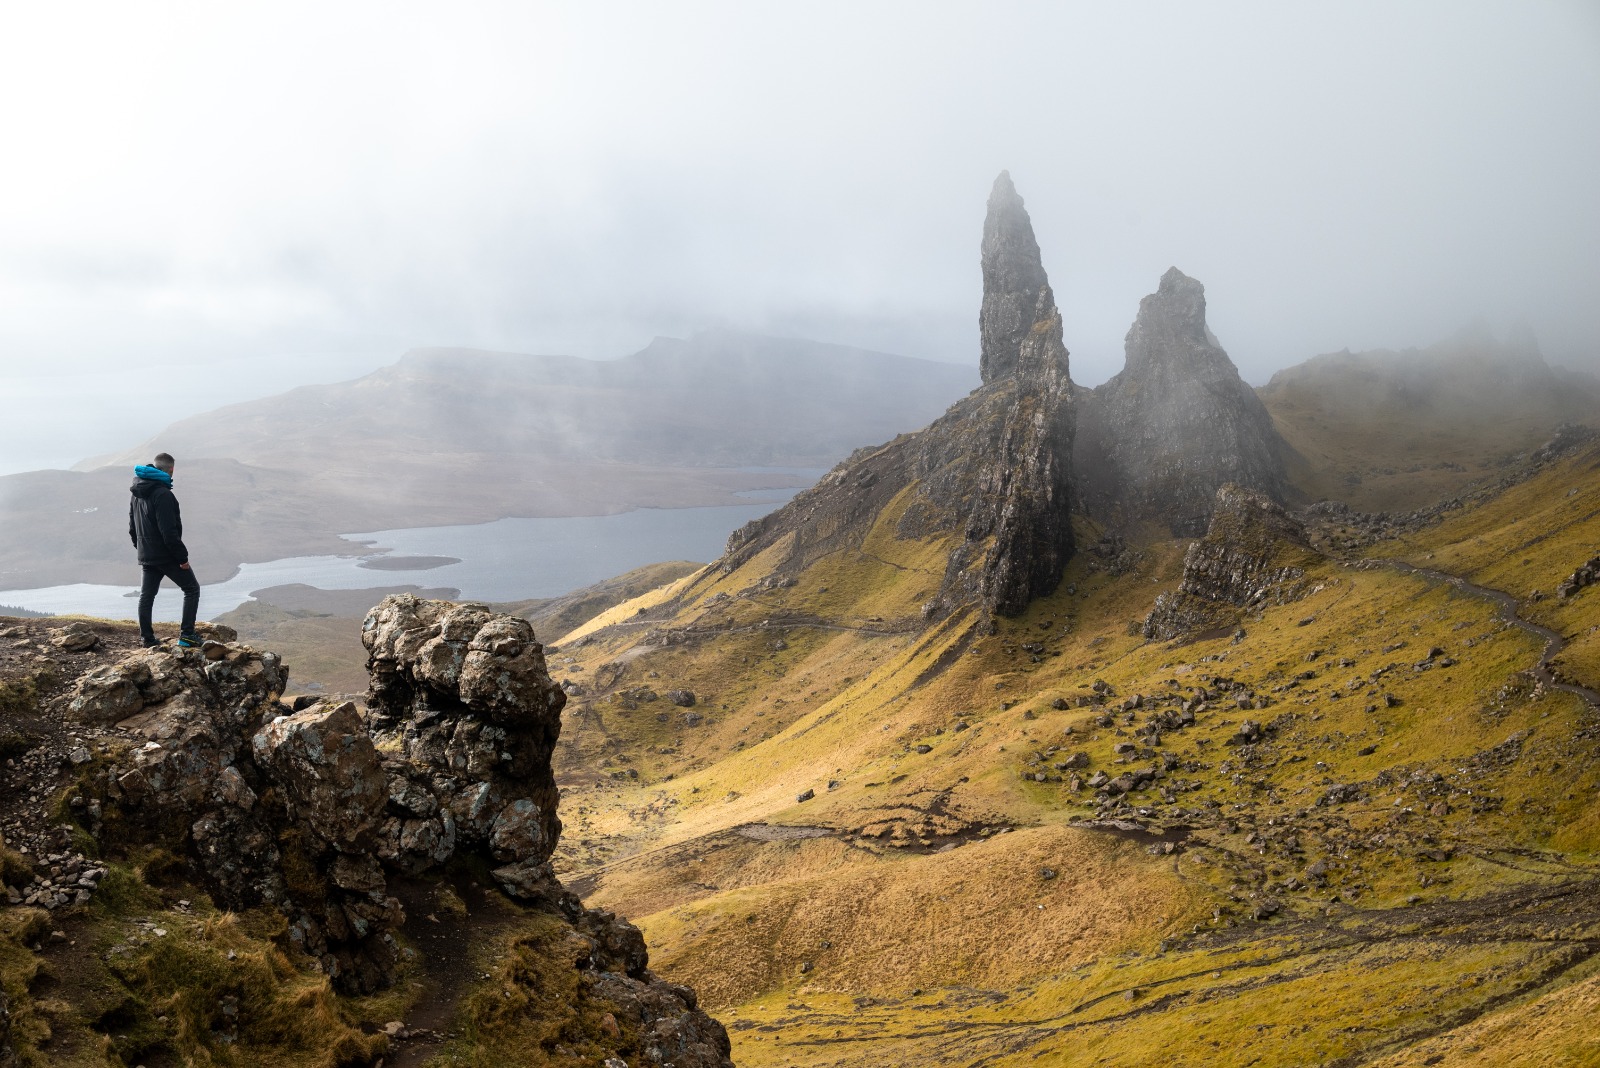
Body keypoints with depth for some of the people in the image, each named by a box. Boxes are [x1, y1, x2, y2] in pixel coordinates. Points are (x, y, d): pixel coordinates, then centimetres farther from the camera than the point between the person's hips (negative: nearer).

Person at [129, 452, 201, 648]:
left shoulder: (137, 494, 10)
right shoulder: (162, 494, -21)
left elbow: (132, 528, 18)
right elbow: (169, 531, -23)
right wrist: (182, 557, -18)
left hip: (146, 556, 9)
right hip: (166, 556, -8)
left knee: (146, 595, 13)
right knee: (192, 588, 3)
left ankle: (147, 638, 17)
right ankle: (187, 634, -2)